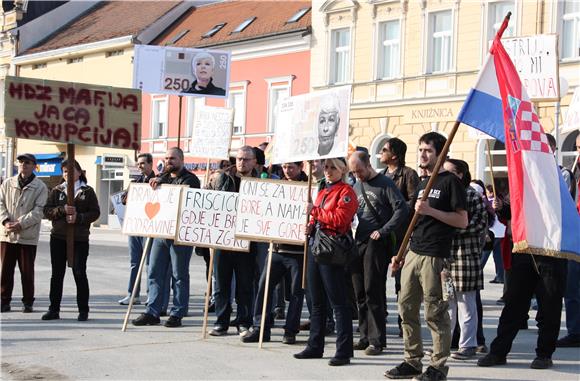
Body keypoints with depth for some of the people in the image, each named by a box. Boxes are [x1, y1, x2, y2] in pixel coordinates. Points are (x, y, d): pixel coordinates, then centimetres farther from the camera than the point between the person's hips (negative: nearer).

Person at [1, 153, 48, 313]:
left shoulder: (40, 187, -2)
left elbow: (39, 211, -9)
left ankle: (28, 302, 14)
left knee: (27, 271, 4)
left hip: (28, 236, -3)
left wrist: (20, 224, -17)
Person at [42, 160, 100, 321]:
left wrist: (78, 217, -17)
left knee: (79, 274, -2)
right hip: (58, 238, 2)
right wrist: (62, 210, -16)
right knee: (57, 274, 6)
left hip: (80, 239, -2)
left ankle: (83, 310, 7)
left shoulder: (88, 191, 4)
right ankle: (54, 309, 12)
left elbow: (95, 213, -2)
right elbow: (47, 211, 2)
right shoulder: (56, 191, 9)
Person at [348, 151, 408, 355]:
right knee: (360, 292, 8)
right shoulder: (356, 187, 17)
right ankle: (365, 337, 15)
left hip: (377, 244, -7)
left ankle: (377, 340, -4)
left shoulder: (385, 184, -4)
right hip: (358, 242, 7)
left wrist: (383, 231, -16)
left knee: (373, 292, -8)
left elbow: (402, 209, -13)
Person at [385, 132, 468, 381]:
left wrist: (430, 211, -18)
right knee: (407, 309, 8)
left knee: (435, 313, -4)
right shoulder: (422, 184, 19)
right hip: (413, 254, 8)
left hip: (434, 256, -8)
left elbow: (462, 220, -12)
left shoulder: (450, 181, -5)